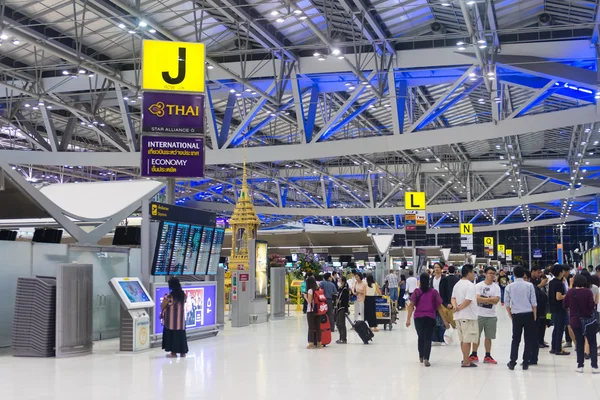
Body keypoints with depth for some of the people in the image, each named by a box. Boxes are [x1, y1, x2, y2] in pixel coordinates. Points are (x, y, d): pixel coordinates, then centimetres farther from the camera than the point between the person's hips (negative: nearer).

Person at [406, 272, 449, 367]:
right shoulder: (434, 292, 1)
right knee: (427, 339, -1)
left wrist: (408, 319, -9)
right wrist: (445, 321, 4)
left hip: (418, 318, 1)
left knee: (421, 337, 18)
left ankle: (421, 357, 33)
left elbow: (411, 305, -8)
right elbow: (439, 307, 0)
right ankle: (426, 359, -16)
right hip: (430, 318, -1)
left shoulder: (416, 292, 0)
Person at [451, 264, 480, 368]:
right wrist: (459, 308, -10)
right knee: (467, 340, -3)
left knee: (463, 339, 16)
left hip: (458, 316, 9)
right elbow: (468, 301, -22)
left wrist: (455, 306, -6)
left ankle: (465, 359, 25)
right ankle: (466, 362, -1)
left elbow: (453, 298, 12)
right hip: (468, 316, -8)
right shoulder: (470, 285, -15)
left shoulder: (457, 284, 13)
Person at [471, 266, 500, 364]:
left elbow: (496, 300, -10)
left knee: (488, 337, 7)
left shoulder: (496, 287, 3)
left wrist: (483, 299, -16)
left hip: (491, 316, 2)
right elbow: (477, 299, -16)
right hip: (479, 314, -2)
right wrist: (490, 299, -14)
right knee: (476, 336, 4)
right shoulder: (478, 285, -3)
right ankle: (474, 355, 15)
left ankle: (487, 356, 16)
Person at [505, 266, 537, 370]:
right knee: (528, 339, 8)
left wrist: (510, 315, 14)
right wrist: (535, 316, 7)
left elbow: (507, 303, 2)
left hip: (516, 315, 1)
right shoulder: (529, 285, -3)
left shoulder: (509, 287, 0)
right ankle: (525, 363, 7)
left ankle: (512, 362, 7)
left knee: (515, 339, 11)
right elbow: (534, 302, -3)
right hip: (528, 314, -1)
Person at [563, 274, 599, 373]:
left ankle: (580, 366, 11)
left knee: (579, 343, 13)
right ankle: (594, 366, 0)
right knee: (592, 343, 6)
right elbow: (592, 306, -16)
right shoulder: (588, 292, -12)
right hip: (588, 320, -2)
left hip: (575, 320, 3)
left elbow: (565, 305, 3)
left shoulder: (570, 292, -4)